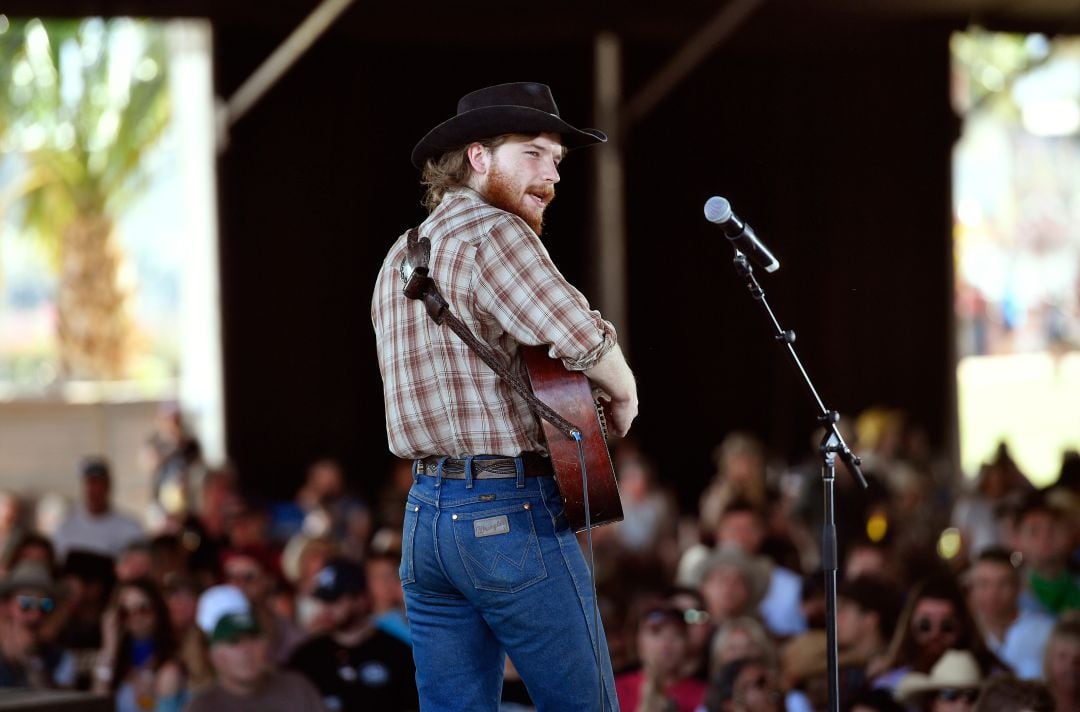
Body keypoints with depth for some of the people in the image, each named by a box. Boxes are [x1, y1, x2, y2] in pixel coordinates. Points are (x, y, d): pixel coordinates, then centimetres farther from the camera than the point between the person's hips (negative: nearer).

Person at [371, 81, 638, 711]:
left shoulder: (402, 255, 19)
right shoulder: (492, 231, -10)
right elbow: (583, 338, -23)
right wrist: (624, 400, -3)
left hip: (425, 516, 9)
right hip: (511, 510, -9)